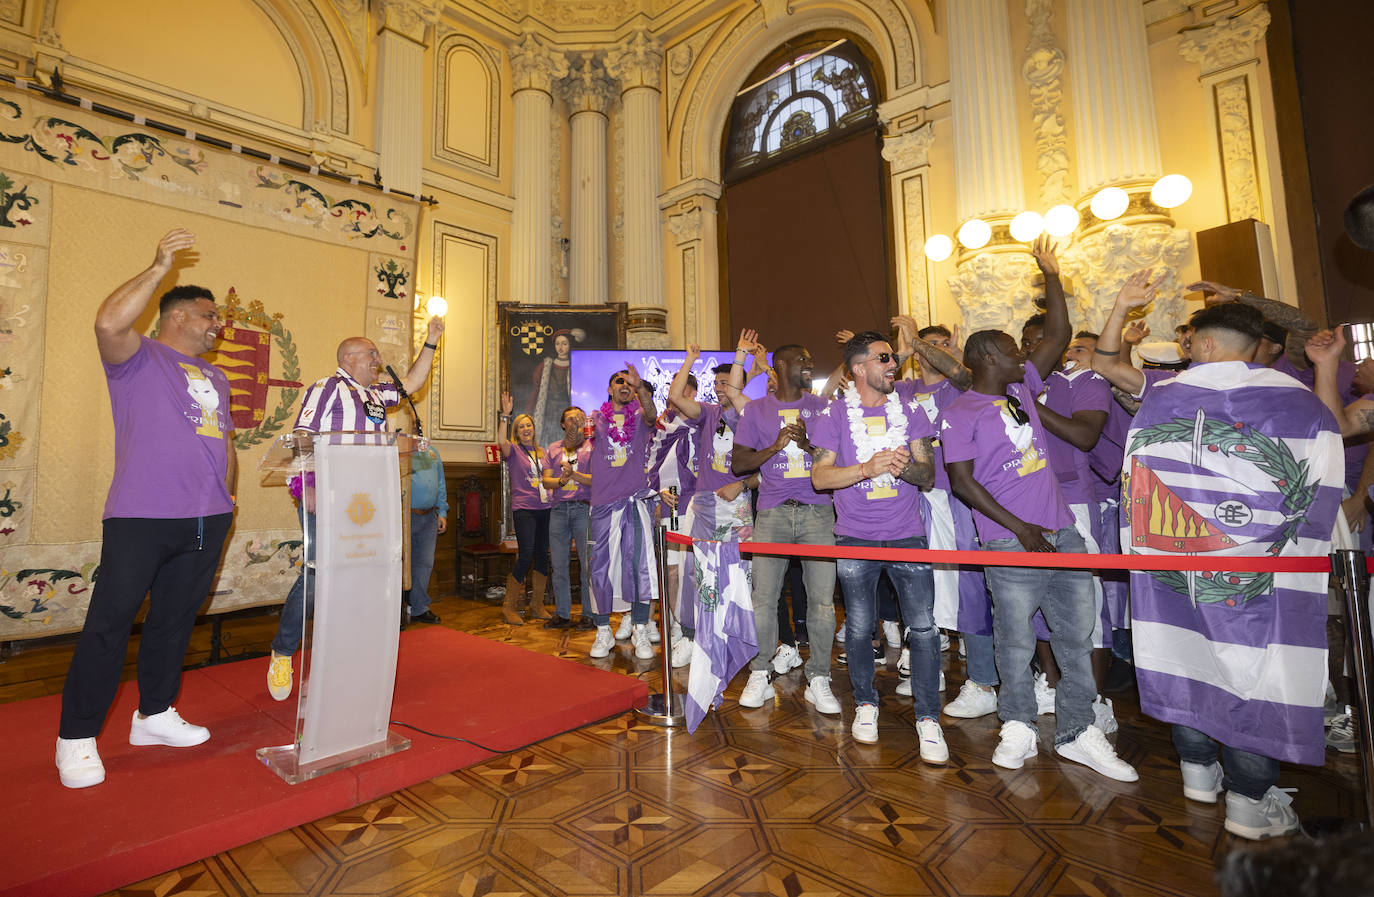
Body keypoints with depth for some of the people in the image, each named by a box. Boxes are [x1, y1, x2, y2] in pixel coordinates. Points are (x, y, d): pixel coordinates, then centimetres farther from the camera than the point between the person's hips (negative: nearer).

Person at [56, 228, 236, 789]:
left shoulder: (214, 377, 21)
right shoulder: (139, 358, 1)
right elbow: (109, 322, -21)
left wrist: (226, 494, 16)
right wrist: (160, 267, -14)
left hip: (206, 520, 6)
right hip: (142, 516, -6)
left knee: (175, 619, 13)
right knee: (109, 622, -2)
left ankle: (155, 715, 27)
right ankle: (76, 738, 12)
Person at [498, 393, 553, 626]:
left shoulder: (541, 452, 18)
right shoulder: (513, 450, 2)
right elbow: (501, 441, -21)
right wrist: (505, 415, -24)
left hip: (545, 508, 5)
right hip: (523, 508, -5)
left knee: (542, 556, 7)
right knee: (525, 556, -12)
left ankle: (537, 605, 18)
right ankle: (509, 607, 2)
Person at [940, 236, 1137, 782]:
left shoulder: (1022, 388, 14)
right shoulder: (960, 413, -6)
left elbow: (1058, 337, 20)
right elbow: (962, 481, -11)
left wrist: (1051, 276, 17)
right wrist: (1020, 528, -13)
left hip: (1062, 532, 7)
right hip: (1010, 543, -6)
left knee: (1078, 635, 10)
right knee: (1016, 640, 3)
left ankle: (1076, 733, 22)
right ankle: (1018, 728, 21)